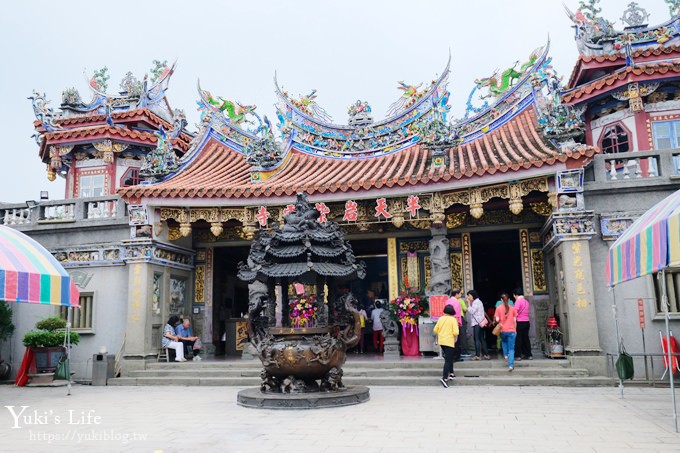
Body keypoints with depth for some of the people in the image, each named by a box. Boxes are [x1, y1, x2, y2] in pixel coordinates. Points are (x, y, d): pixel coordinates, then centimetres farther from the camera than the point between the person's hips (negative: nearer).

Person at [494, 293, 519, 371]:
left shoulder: (498, 308, -4)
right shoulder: (513, 308, -1)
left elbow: (497, 320, -6)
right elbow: (514, 320, 3)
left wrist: (495, 317, 15)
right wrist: (515, 330, 13)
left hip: (502, 330, 1)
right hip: (511, 330, 0)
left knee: (504, 342, 33)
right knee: (511, 349, 2)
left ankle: (506, 355, 21)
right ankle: (511, 365, -7)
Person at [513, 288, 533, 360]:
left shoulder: (518, 301, -11)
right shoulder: (526, 301, 11)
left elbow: (515, 312, -19)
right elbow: (529, 311, 16)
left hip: (520, 322, -7)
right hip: (527, 322, 7)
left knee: (519, 339, 0)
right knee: (526, 338, 12)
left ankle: (519, 355, 0)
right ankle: (529, 355, 14)